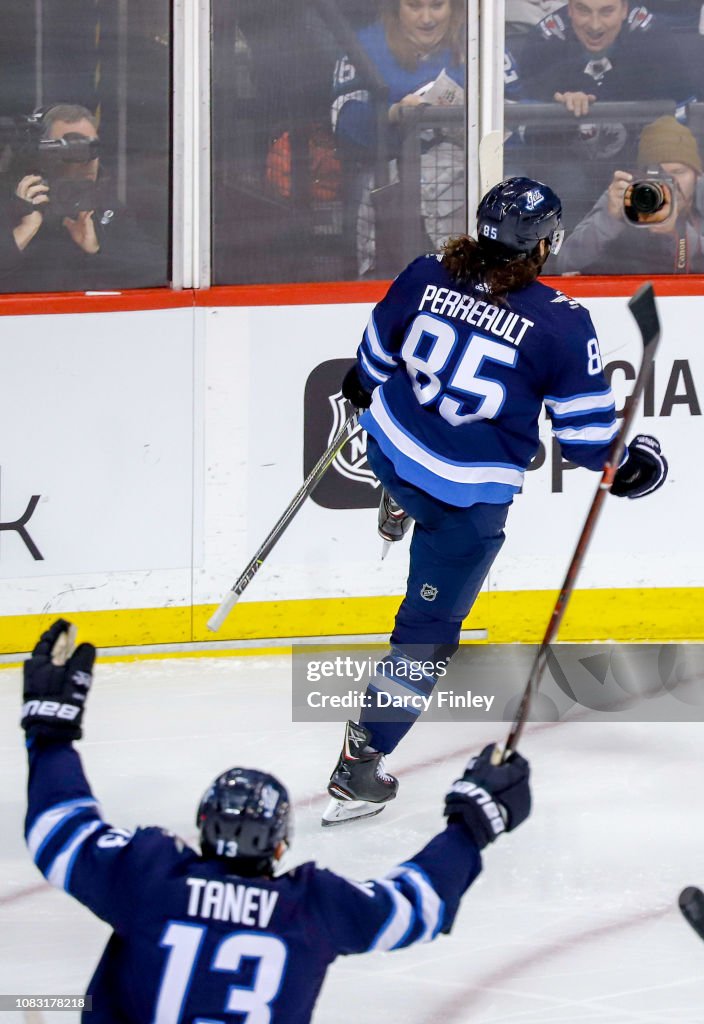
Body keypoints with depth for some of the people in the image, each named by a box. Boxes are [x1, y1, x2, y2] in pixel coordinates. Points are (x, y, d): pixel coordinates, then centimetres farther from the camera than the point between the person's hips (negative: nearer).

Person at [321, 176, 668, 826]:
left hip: (389, 448, 5)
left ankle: (398, 513, 71)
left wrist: (363, 388, 30)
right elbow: (584, 430, -12)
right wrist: (627, 465, 9)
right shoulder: (560, 324, -20)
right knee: (430, 628, 7)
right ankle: (360, 769, 8)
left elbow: (377, 353, 8)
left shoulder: (426, 276, -9)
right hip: (467, 497, -4)